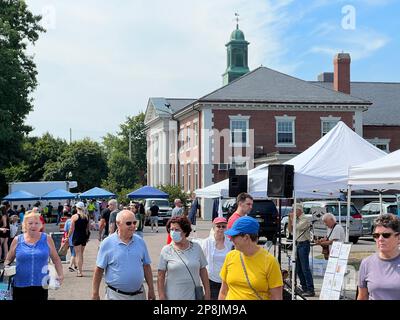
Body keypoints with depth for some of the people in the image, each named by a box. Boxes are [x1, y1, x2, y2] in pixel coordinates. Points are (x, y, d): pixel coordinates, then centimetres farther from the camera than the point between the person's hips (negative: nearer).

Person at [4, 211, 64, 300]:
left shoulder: (47, 239, 3)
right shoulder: (17, 240, 3)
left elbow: (56, 259, 9)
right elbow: (8, 260, 14)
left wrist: (60, 275, -3)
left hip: (41, 285, 0)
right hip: (20, 286, 1)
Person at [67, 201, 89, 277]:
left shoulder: (74, 216, -9)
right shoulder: (86, 217, 4)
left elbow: (71, 229, -9)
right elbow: (87, 228, 11)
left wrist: (68, 237, 0)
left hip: (76, 237, -5)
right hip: (84, 236, 5)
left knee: (78, 255, -3)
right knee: (81, 254, 15)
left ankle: (80, 272, -6)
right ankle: (79, 269, 20)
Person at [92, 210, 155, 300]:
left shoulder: (140, 241, 3)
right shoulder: (107, 243, -7)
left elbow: (146, 267, 8)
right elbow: (99, 270, -5)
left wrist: (151, 290, 7)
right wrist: (95, 294, -5)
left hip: (139, 294, 3)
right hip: (116, 295, -3)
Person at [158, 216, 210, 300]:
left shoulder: (196, 247, 3)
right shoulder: (166, 250, -4)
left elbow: (203, 271, 8)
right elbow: (161, 277, -3)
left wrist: (207, 293, 6)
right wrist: (162, 297, -7)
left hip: (194, 296, 2)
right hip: (173, 297, -2)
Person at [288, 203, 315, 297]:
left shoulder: (305, 219, -11)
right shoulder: (297, 219, 14)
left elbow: (297, 227, -21)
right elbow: (290, 230, 16)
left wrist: (292, 218, -9)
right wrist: (290, 219, 6)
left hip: (304, 244, -9)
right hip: (298, 244, 9)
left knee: (305, 268, -12)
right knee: (298, 269, 11)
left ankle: (310, 290, -11)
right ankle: (304, 288, 18)